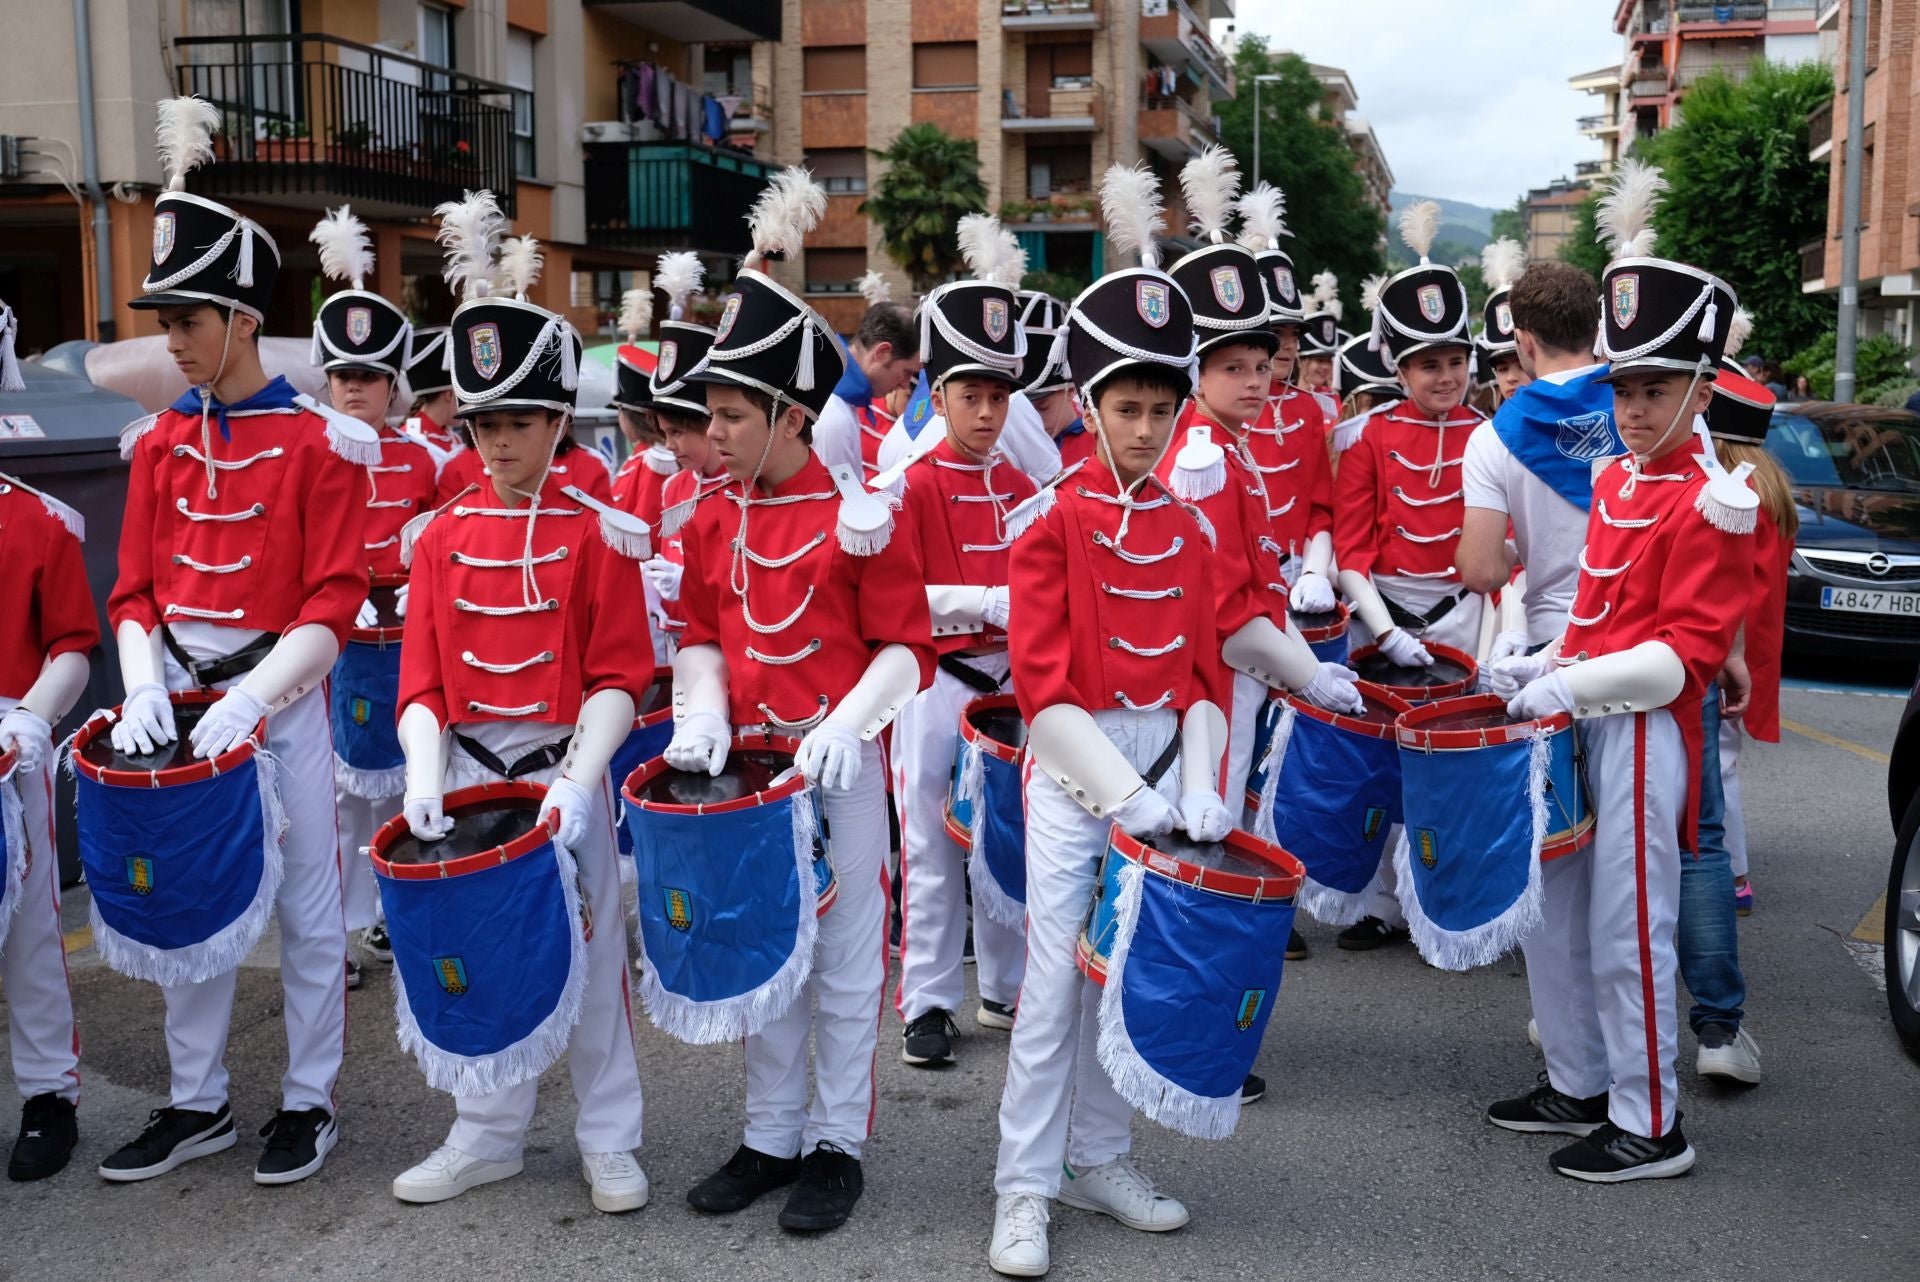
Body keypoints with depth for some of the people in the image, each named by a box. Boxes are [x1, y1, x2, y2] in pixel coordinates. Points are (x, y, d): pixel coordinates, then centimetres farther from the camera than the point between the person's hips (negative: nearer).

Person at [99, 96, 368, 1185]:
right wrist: (145, 689, -9)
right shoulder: (159, 443, 8)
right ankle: (199, 1102, 27)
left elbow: (333, 609, -12)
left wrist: (248, 700, -21)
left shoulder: (321, 442, -8)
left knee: (307, 909, 6)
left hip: (282, 696, -5)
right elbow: (137, 591, 8)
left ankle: (311, 1102, 20)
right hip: (179, 693, 5)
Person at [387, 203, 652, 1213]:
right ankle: (488, 1134, 28)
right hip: (466, 765, 3)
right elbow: (421, 676, 2)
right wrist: (424, 777, -13)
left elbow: (618, 677, -8)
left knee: (589, 953, 6)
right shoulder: (442, 533, 4)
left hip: (563, 764, -3)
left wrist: (575, 784, -19)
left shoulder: (595, 532, -6)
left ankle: (608, 1141, 20)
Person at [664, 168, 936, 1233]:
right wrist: (703, 714, -8)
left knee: (843, 963, 7)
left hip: (837, 764, -5)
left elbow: (905, 648, -9)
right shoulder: (713, 521, 5)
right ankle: (771, 1136, 28)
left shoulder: (863, 514, -11)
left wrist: (846, 724, -23)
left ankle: (838, 1145, 21)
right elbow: (703, 636, 11)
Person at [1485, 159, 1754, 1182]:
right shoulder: (1614, 481, 11)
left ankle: (1650, 1127, 15)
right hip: (1579, 719, 9)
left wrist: (1574, 686, -23)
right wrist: (1540, 667, 4)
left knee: (1625, 936, -1)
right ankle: (1578, 1087, 33)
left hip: (1643, 732, -9)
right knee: (1547, 913, 16)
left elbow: (1687, 653, -18)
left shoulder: (1711, 503, -14)